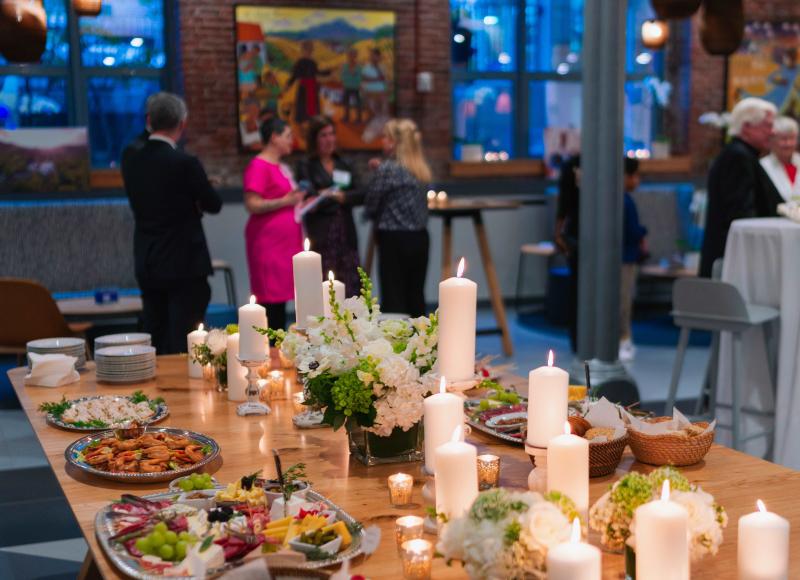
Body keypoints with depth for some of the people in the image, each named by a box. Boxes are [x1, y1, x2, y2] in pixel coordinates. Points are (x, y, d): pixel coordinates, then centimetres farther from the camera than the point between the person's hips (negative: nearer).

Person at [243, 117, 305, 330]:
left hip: (286, 242, 9)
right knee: (271, 300, -8)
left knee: (281, 298, 8)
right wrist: (285, 201, -17)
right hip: (268, 244, -9)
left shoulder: (282, 168, 17)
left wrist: (300, 203, 15)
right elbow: (252, 205, -18)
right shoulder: (258, 166, -10)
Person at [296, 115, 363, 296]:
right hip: (320, 236, -4)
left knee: (351, 291, -1)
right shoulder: (305, 166, 6)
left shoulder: (344, 165, 19)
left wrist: (342, 196, -9)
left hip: (346, 235, 4)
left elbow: (360, 195, 7)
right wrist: (337, 197, -7)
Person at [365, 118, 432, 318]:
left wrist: (377, 218, 13)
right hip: (420, 238, 7)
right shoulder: (422, 169, 8)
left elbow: (371, 206, -9)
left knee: (393, 299, -1)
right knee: (416, 295, 12)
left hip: (394, 241, -7)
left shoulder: (387, 169, -11)